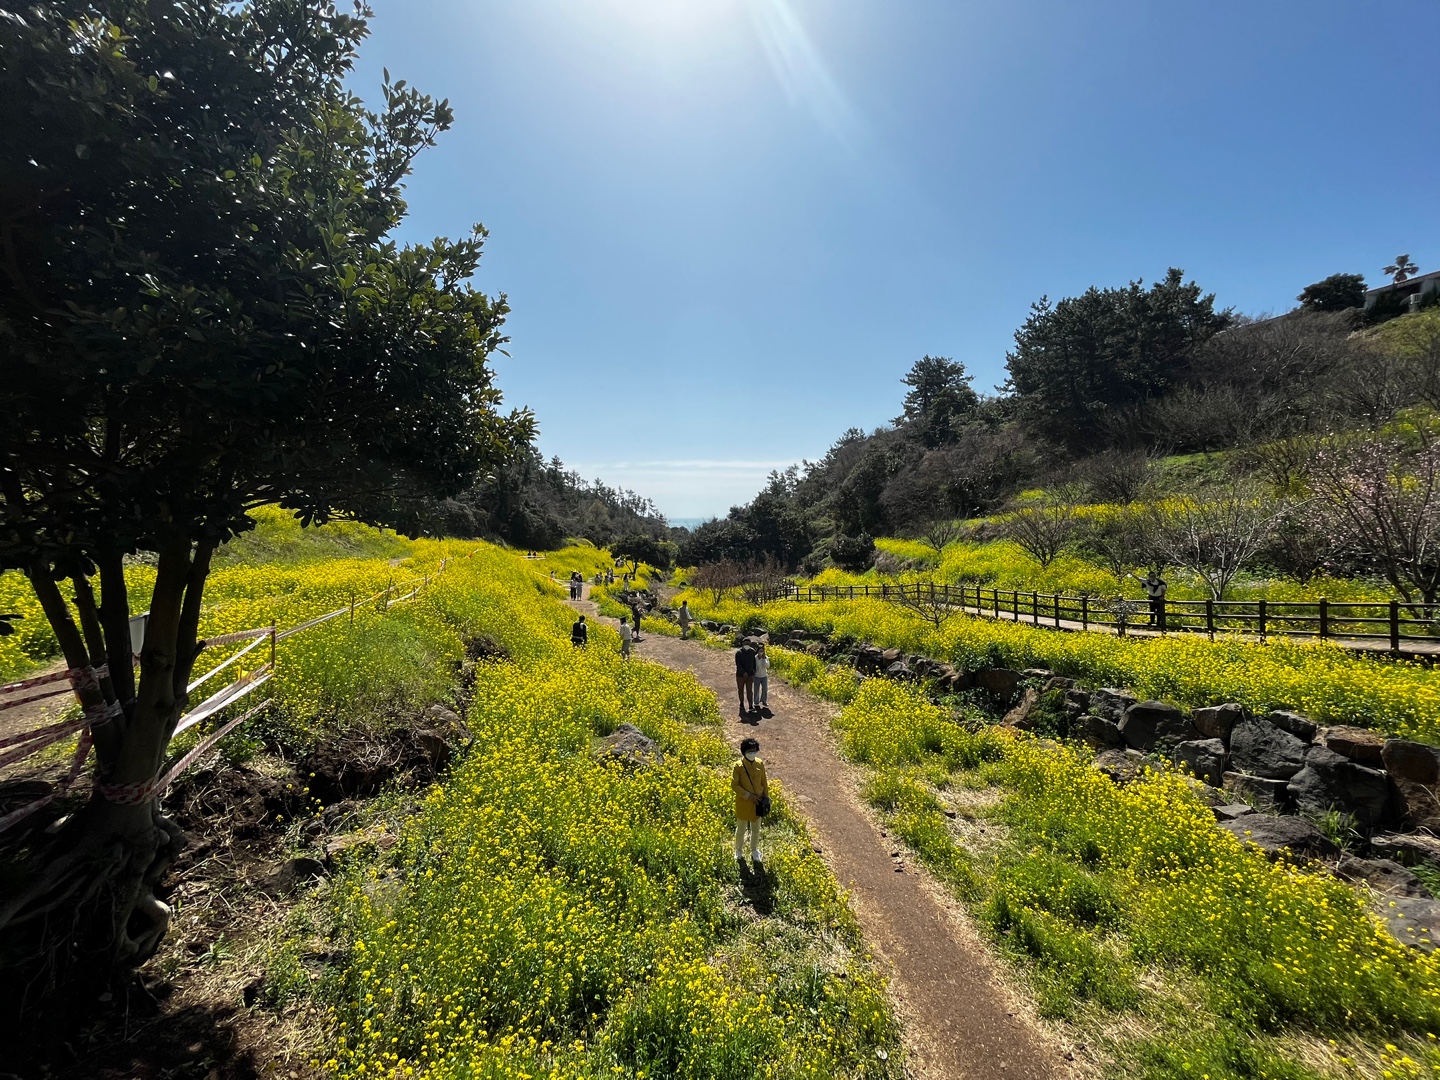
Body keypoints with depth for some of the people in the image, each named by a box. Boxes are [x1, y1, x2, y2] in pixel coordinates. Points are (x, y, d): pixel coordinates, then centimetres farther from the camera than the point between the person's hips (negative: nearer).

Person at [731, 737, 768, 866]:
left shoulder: (760, 764, -6)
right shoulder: (738, 766, -19)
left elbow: (764, 783, 4)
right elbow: (734, 785, -16)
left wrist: (766, 798, 6)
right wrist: (748, 795, -20)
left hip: (757, 802, 4)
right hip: (743, 803, -4)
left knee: (756, 830, 19)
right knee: (741, 829, 14)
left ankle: (755, 853, 40)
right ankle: (739, 852, 36)